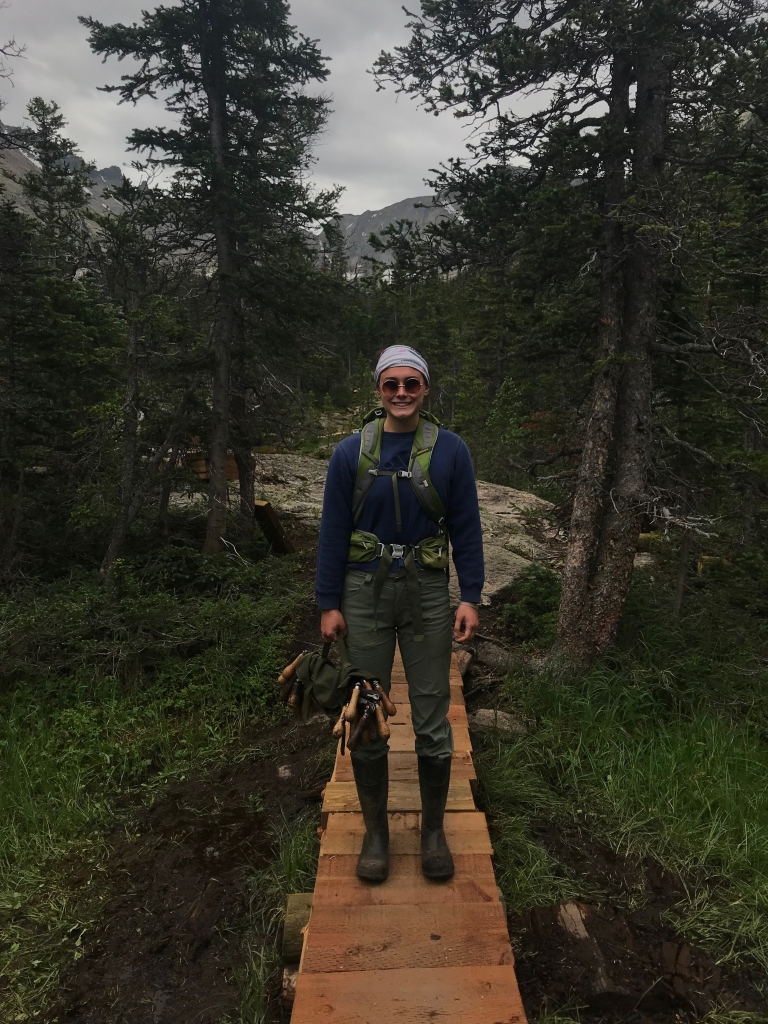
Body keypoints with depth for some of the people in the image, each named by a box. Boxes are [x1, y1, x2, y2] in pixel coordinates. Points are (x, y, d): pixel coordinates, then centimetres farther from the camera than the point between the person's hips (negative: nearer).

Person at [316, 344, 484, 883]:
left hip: (427, 596, 0)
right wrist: (329, 604, -2)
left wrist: (471, 597, -5)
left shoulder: (450, 450, -2)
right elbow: (334, 531, 0)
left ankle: (433, 829, 30)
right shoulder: (352, 452, -1)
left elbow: (467, 529, 0)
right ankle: (376, 830, 30)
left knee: (433, 722, 9)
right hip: (366, 596, 1)